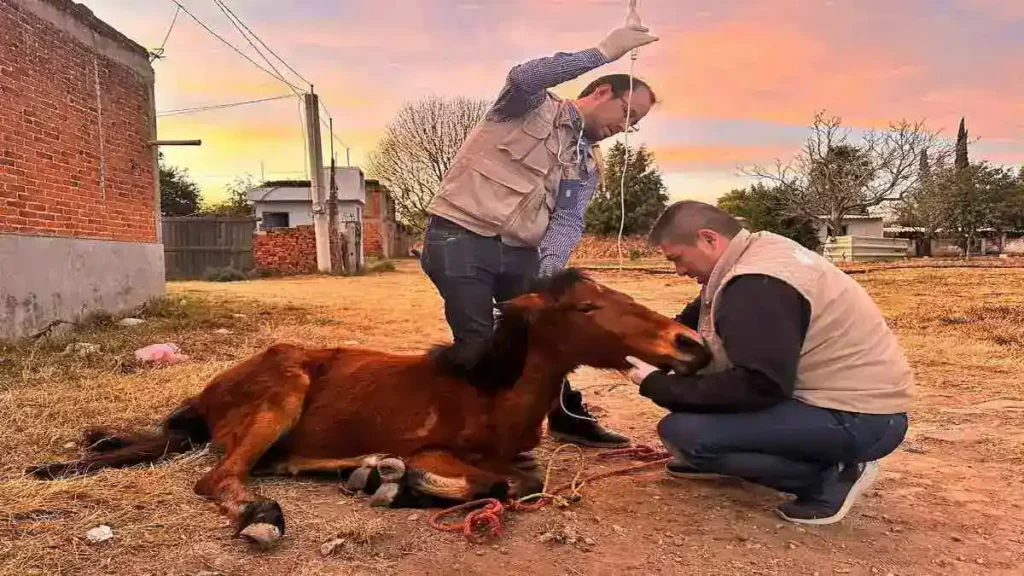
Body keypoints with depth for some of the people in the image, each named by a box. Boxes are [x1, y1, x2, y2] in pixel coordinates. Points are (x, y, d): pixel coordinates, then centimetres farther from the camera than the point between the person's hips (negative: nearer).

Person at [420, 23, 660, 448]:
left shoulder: (587, 164, 15)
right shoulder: (533, 107, -1)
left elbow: (568, 222, 2)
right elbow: (522, 77, -26)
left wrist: (549, 272, -18)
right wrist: (603, 52, -29)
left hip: (518, 251, 7)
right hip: (459, 239, -7)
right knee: (477, 343, -7)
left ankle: (569, 417, 32)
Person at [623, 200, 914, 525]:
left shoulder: (758, 287, -25)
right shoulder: (760, 251, 5)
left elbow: (755, 387, -27)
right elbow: (699, 320, 16)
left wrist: (658, 386, -19)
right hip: (837, 391, 10)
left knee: (679, 431, -19)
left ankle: (827, 476, -7)